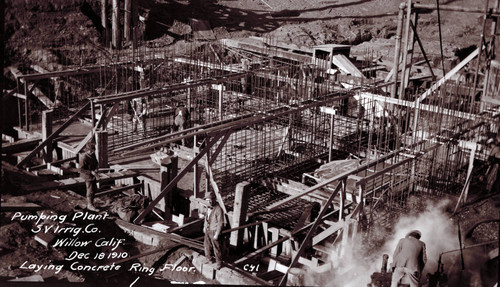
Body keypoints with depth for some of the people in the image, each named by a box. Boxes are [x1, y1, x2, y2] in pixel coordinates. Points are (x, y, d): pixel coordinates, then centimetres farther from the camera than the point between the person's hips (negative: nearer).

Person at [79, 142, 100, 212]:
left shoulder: (93, 154, -2)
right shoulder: (83, 157, -25)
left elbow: (96, 163, 10)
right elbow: (81, 169, -25)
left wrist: (96, 169, -10)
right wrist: (91, 172, -29)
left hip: (93, 175, 8)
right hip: (88, 176, -8)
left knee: (94, 188, 19)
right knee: (90, 190, 1)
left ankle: (89, 203, 36)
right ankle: (90, 205, 16)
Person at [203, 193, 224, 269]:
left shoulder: (218, 209, -25)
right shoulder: (209, 207, -1)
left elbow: (220, 223, -22)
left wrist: (217, 234, -21)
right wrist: (205, 226, 22)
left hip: (214, 231, -8)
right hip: (208, 230, 8)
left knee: (216, 248, 4)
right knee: (207, 246, 21)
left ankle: (219, 263, 23)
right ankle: (209, 259, 43)